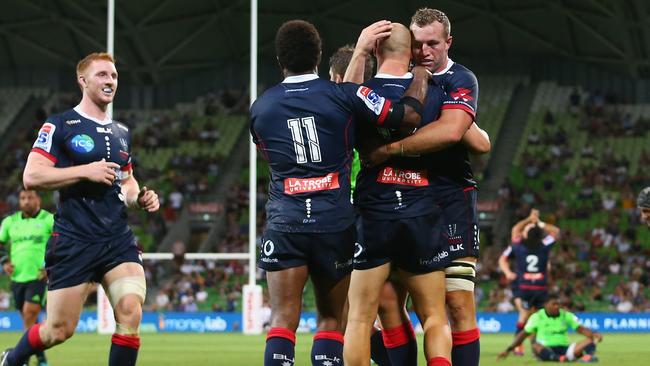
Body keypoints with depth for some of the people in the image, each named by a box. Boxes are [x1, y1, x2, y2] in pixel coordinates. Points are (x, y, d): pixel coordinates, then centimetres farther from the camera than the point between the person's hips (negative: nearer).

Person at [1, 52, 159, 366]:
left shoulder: (122, 133, 16)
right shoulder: (59, 126, -3)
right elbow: (31, 177, -12)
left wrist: (140, 197, 8)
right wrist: (86, 171, -17)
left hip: (119, 239, 5)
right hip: (73, 242, -5)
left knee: (130, 314, -16)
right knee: (60, 330, 1)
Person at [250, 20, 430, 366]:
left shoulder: (260, 107, 7)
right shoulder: (344, 95, -3)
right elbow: (410, 116, -2)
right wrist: (420, 73, 16)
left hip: (284, 223, 1)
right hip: (335, 224, 0)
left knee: (283, 320, -4)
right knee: (332, 320, 9)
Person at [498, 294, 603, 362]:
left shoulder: (566, 315, 9)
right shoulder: (537, 316, 3)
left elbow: (581, 329, 2)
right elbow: (524, 334, 5)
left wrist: (594, 334, -19)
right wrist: (508, 350, -2)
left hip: (564, 349, 2)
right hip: (546, 350, -2)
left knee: (589, 341, -20)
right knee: (535, 346, -38)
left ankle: (587, 356, -56)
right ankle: (562, 359, -60)